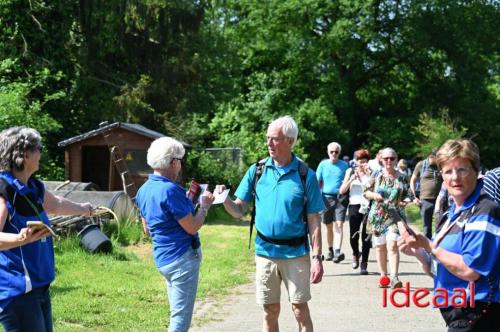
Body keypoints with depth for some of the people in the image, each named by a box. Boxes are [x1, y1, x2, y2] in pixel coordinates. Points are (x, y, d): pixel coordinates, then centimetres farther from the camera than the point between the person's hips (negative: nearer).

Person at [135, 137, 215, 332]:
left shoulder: (144, 190, 8)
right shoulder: (170, 190, -20)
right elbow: (192, 227, -19)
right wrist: (204, 205, -2)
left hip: (162, 258, 9)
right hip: (182, 257, -9)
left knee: (177, 314, 18)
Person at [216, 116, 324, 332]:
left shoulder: (305, 176, -5)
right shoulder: (256, 171, 1)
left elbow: (313, 220, -4)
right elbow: (239, 210, 3)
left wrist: (317, 257, -9)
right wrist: (225, 200, -19)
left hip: (296, 253, -2)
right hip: (265, 252, 2)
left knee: (300, 311, 1)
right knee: (270, 312, 10)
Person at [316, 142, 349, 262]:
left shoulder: (344, 165, 4)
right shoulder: (323, 164, 5)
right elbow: (317, 182, 7)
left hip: (340, 198, -1)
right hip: (326, 198, 2)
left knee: (339, 225, -13)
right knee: (329, 226, 11)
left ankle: (337, 251, -22)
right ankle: (330, 250, 26)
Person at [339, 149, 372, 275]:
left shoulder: (371, 172, 5)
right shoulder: (350, 171, 9)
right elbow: (342, 190, 4)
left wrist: (369, 174, -14)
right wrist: (352, 178, -8)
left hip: (368, 206, -1)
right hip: (354, 206, 1)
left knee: (366, 236, -3)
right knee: (353, 236, -2)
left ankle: (364, 264, 3)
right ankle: (355, 254, 28)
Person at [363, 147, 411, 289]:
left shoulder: (402, 178, 4)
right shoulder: (377, 175, 5)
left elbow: (406, 195, 11)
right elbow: (366, 192, 9)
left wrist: (405, 201, -11)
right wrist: (374, 195, -11)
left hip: (395, 216, -2)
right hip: (377, 216, 2)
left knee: (392, 245, -17)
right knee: (380, 246, 7)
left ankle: (394, 277, -18)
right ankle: (384, 276, 21)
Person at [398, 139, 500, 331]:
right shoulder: (450, 216, 14)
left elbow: (470, 271, -23)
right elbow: (438, 270, 19)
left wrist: (429, 247, -16)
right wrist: (418, 253, 0)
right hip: (455, 314, 9)